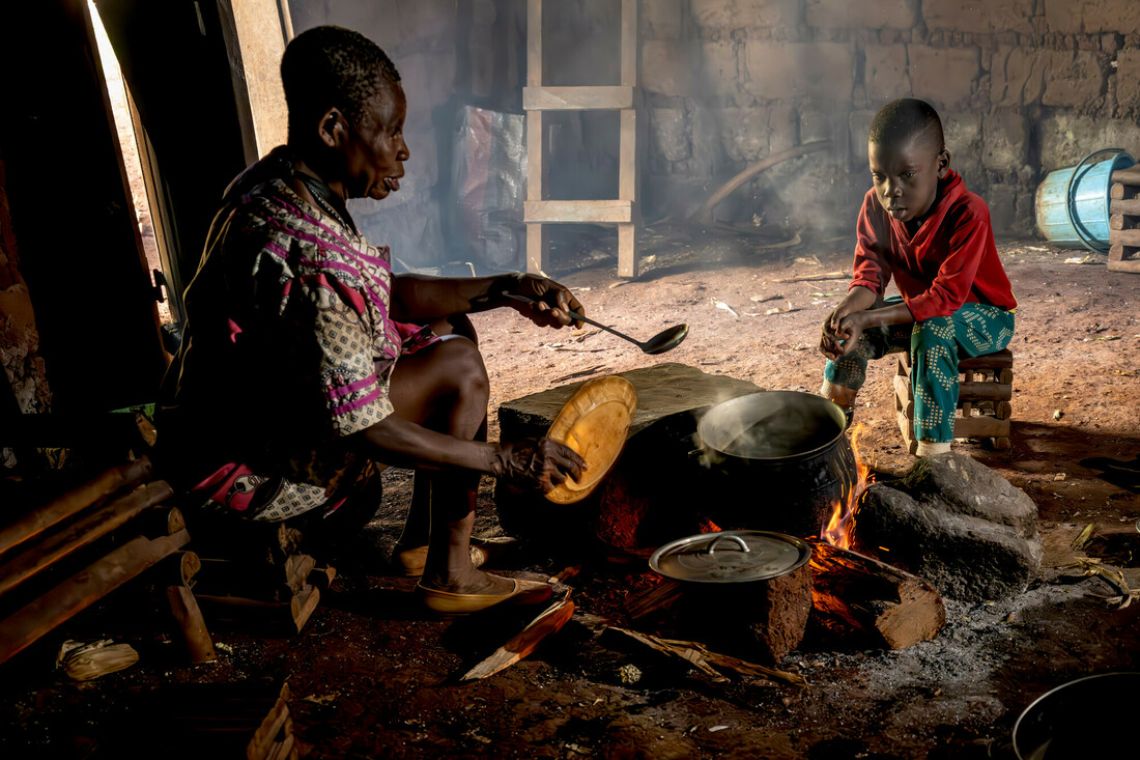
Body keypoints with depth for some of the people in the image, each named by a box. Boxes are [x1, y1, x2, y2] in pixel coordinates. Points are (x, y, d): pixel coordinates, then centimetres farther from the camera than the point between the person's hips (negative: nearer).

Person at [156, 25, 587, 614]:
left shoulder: (275, 185, -1)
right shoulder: (311, 258, -32)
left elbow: (384, 295, 9)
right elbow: (364, 431, -29)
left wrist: (504, 291, 1)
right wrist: (505, 460, -21)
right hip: (248, 467, -10)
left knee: (449, 329, 12)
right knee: (458, 370, -15)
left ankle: (421, 539, 20)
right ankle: (450, 577, 1)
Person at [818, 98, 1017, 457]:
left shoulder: (968, 213, -31)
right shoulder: (875, 204, -14)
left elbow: (945, 298, -35)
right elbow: (869, 273, -13)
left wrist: (866, 319, -45)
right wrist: (845, 311, -38)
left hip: (983, 314, -6)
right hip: (918, 308, 6)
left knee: (932, 330, -36)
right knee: (848, 327, -16)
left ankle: (933, 460, -35)